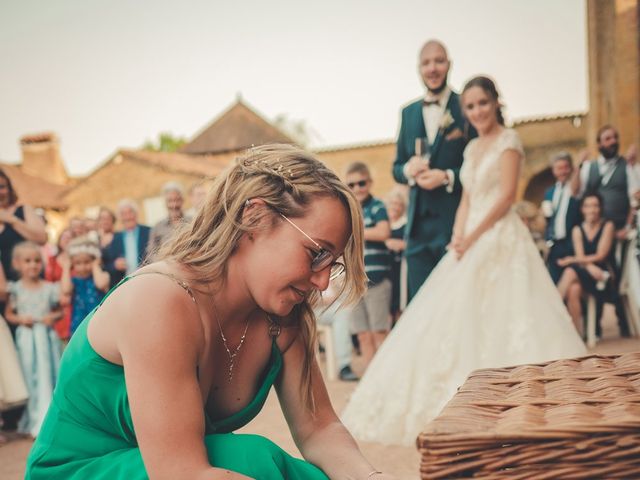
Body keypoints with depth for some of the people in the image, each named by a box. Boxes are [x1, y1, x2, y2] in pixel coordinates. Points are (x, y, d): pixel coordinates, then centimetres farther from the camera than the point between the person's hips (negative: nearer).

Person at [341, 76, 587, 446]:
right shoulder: (472, 148, 18)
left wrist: (472, 237, -16)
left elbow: (506, 196, -14)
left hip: (500, 239, -8)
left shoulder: (508, 140, -4)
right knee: (466, 320, 5)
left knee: (498, 318, -13)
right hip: (472, 242, 8)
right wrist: (458, 237, -2)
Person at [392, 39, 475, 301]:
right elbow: (397, 168, 16)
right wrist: (409, 170, -7)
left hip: (458, 222, -4)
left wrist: (448, 177, -17)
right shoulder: (408, 113, 13)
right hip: (419, 224, 4)